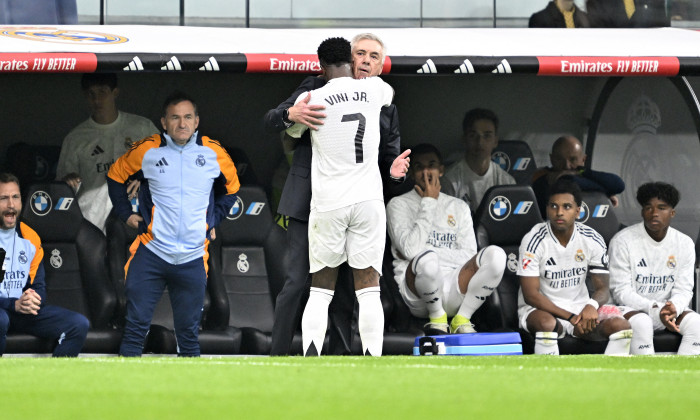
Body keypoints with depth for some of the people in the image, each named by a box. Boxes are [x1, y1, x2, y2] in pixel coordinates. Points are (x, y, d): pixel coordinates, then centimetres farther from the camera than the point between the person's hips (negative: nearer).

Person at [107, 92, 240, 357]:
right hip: (151, 253, -1)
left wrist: (213, 220, 12)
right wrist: (125, 213, 9)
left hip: (193, 259, 1)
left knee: (188, 332, 8)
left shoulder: (213, 153, 1)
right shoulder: (147, 150, -3)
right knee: (135, 327, -4)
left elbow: (231, 187, 20)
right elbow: (116, 176, 15)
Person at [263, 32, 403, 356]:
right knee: (297, 282, -10)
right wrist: (291, 115, -22)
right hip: (308, 204, -3)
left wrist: (395, 169, -12)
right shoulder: (317, 88, 5)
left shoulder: (386, 109, 14)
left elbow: (388, 160, 14)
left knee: (344, 289, 3)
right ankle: (278, 355, -7)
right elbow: (271, 121, 2)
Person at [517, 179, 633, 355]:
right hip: (540, 309, -4)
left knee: (621, 325, -20)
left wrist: (592, 306, -24)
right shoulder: (534, 241, -13)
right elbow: (531, 294, -15)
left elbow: (602, 288, 2)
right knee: (546, 323, -39)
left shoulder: (593, 240, -1)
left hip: (580, 307, 4)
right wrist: (571, 318, -23)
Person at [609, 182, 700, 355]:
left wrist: (673, 307, -25)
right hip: (631, 309, -4)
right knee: (641, 323, -36)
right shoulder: (622, 241, -9)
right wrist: (655, 309, -27)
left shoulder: (684, 244, 2)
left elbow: (683, 289, 0)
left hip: (667, 307, 4)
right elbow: (621, 292, -12)